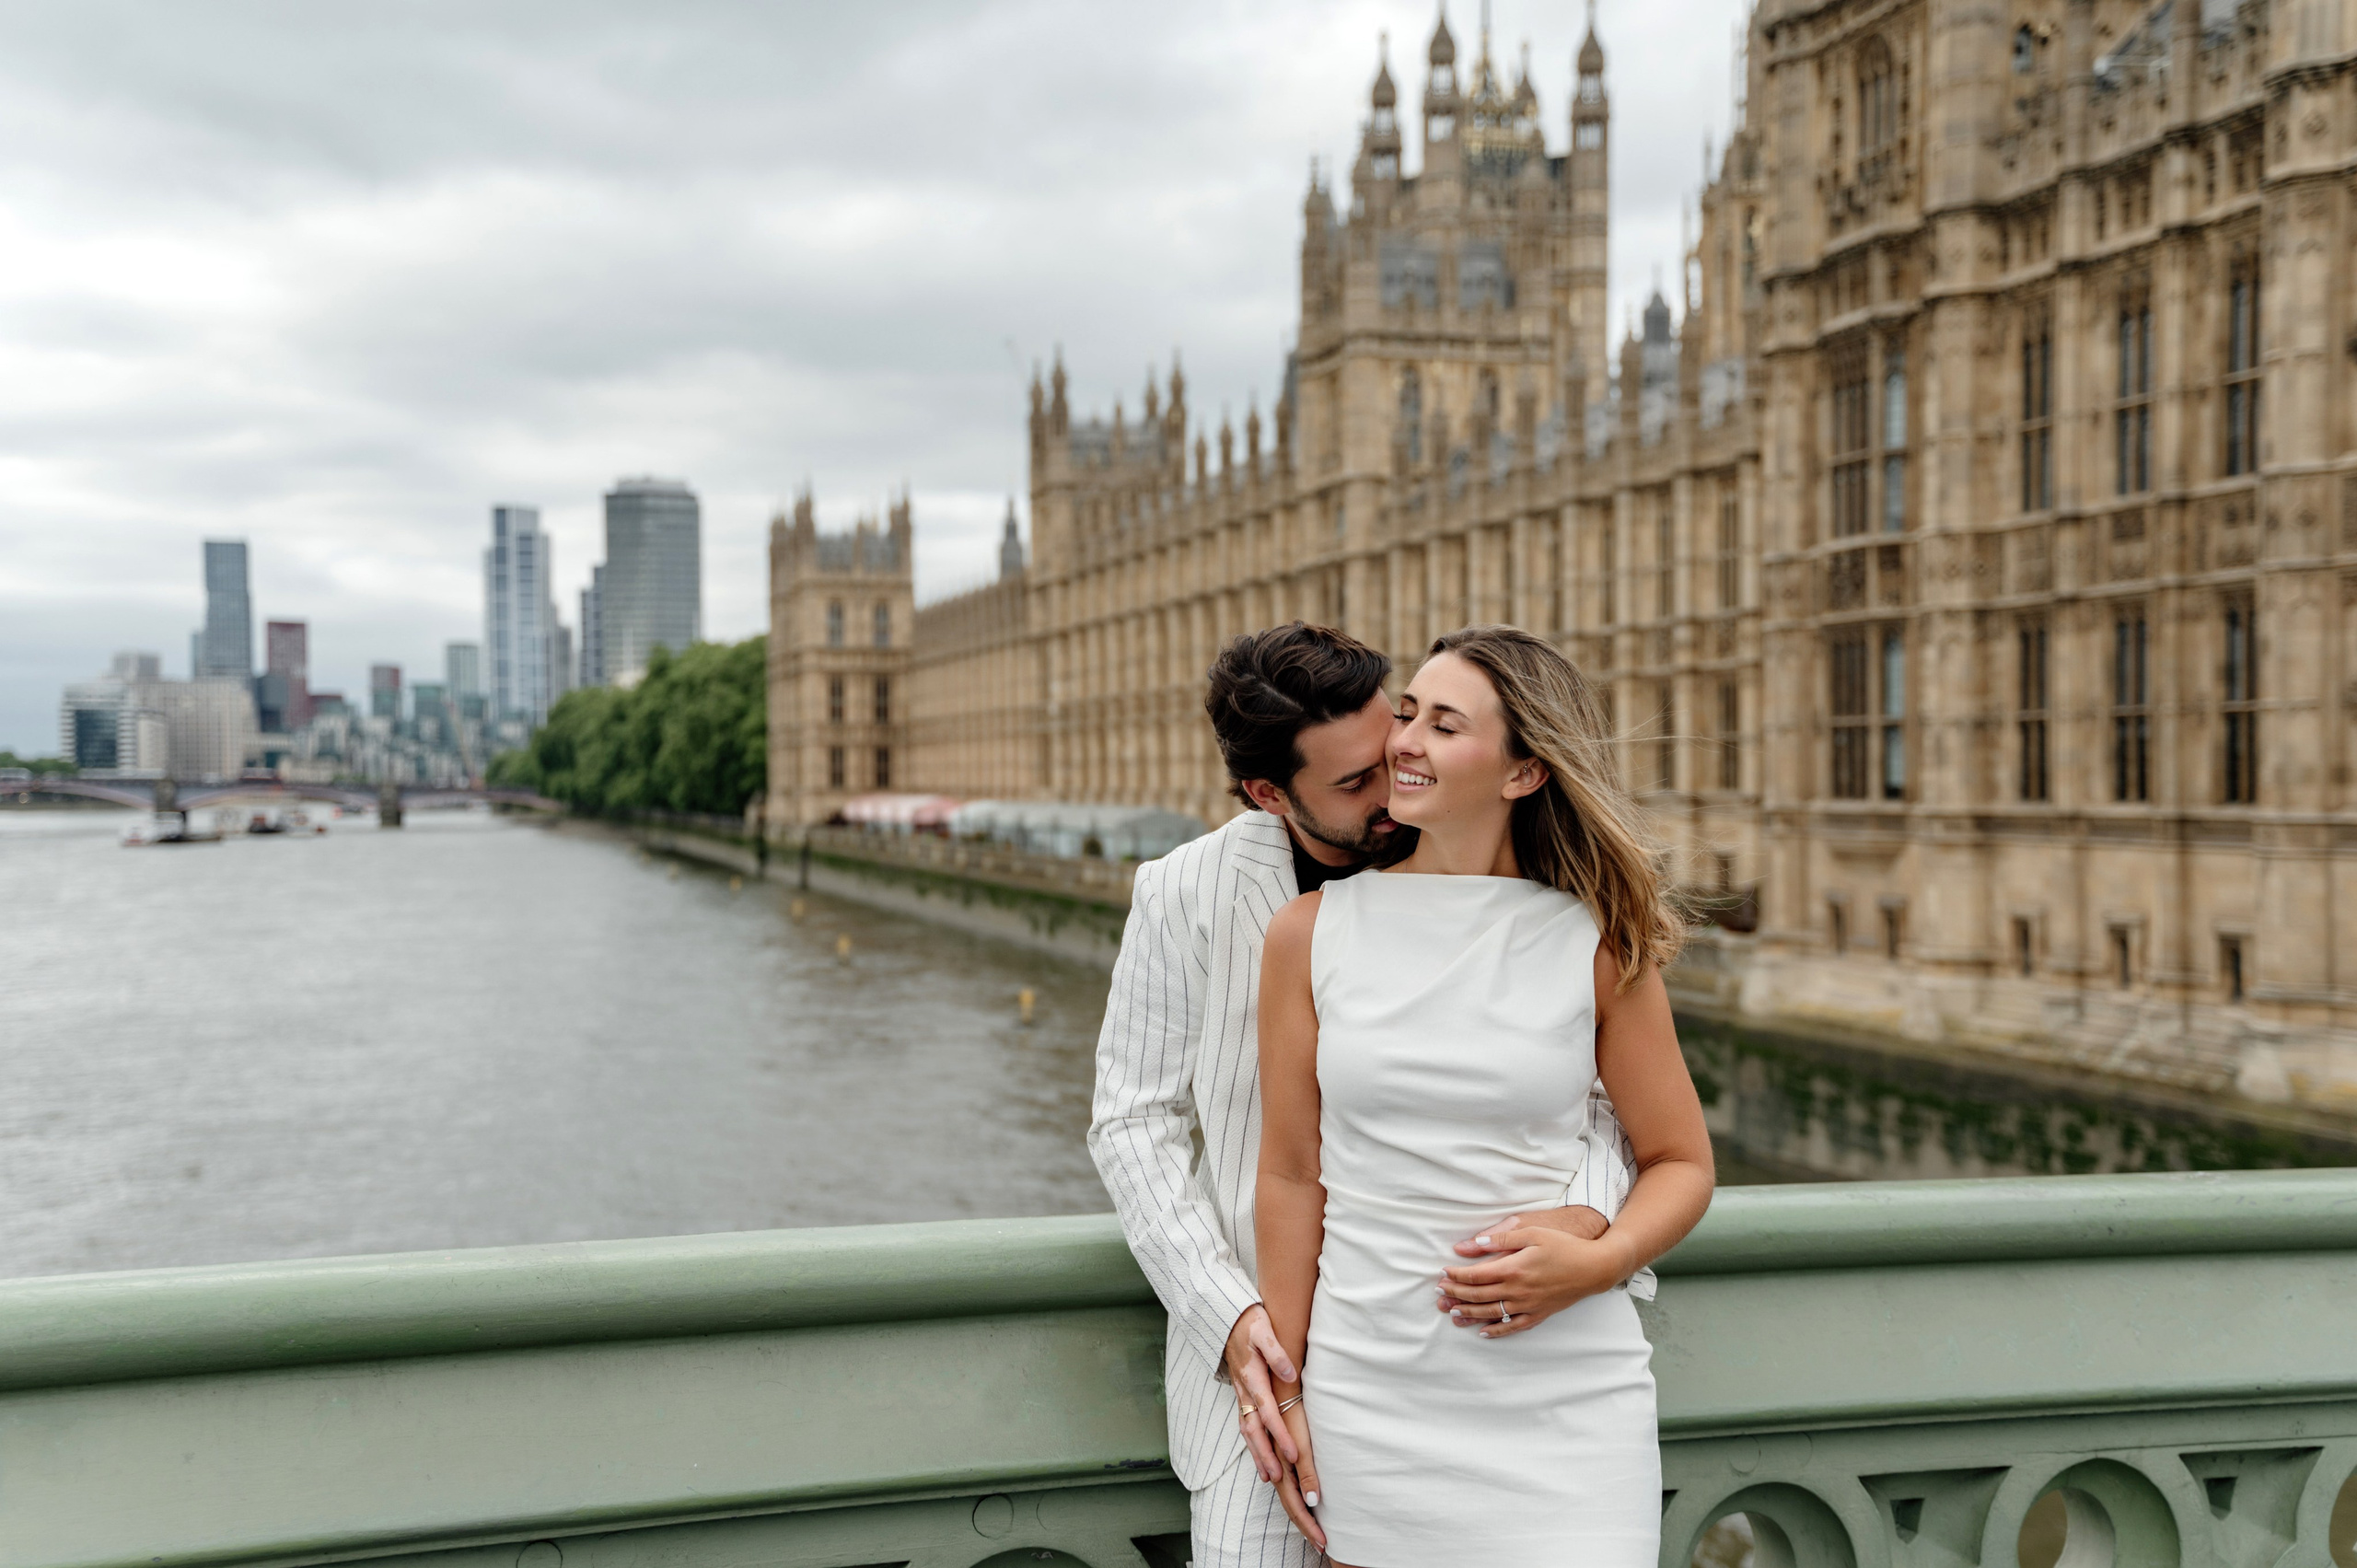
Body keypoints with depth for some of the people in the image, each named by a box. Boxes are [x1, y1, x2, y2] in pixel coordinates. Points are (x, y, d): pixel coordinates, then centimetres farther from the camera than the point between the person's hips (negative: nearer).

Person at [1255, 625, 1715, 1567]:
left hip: (1565, 1397, -1)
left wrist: (1595, 1263, -13)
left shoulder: (1597, 946, -2)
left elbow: (1681, 1163, 6)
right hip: (1370, 1397, 1)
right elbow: (1292, 1174, 4)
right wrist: (1284, 1387, 6)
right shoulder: (1312, 933, 1)